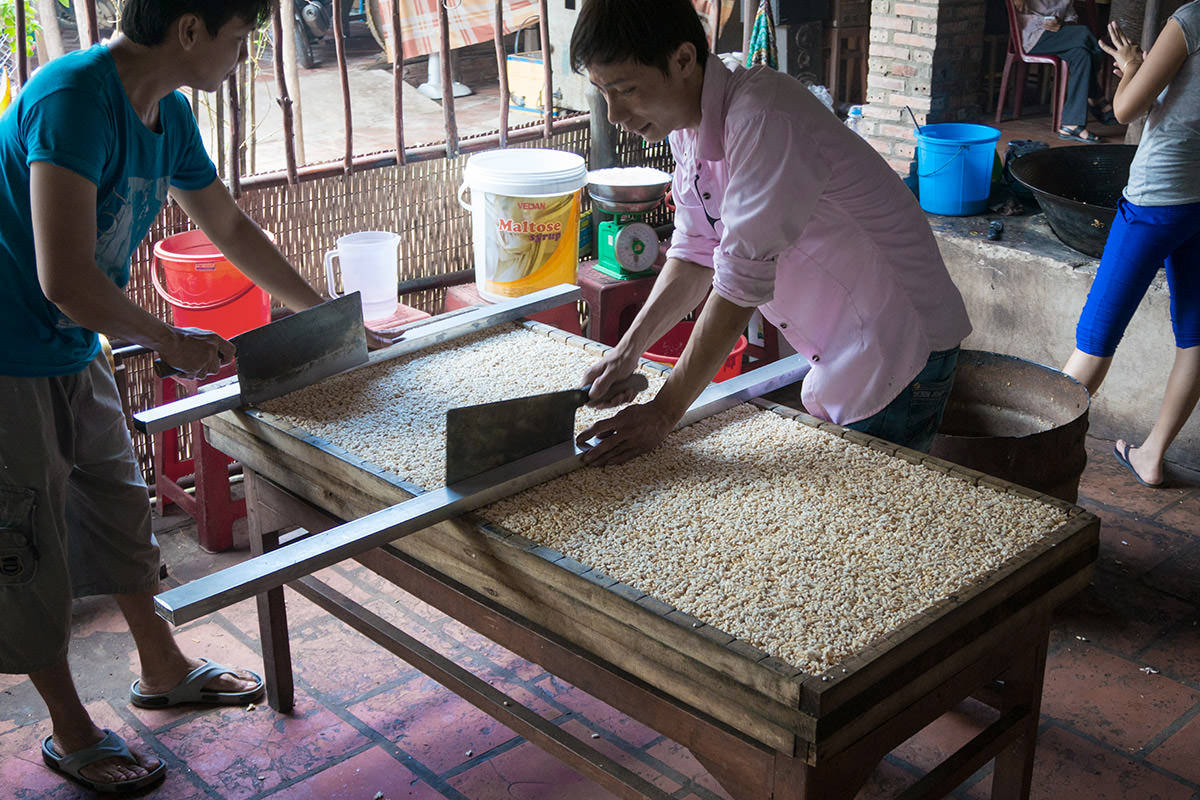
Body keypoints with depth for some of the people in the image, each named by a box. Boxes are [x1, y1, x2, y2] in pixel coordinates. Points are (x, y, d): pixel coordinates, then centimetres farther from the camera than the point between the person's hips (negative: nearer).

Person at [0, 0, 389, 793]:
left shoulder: (168, 114, 1)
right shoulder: (74, 97, -28)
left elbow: (234, 229, 15)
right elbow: (66, 279, -34)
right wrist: (171, 343, -19)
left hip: (76, 355, 9)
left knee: (120, 509, 20)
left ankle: (162, 669, 40)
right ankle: (71, 731, 24)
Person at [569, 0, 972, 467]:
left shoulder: (763, 118, -30)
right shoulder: (686, 128, 0)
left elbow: (742, 283, -31)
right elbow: (695, 254, 7)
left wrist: (663, 413, -26)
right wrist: (627, 350, -5)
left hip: (899, 347, -9)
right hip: (842, 352, 9)